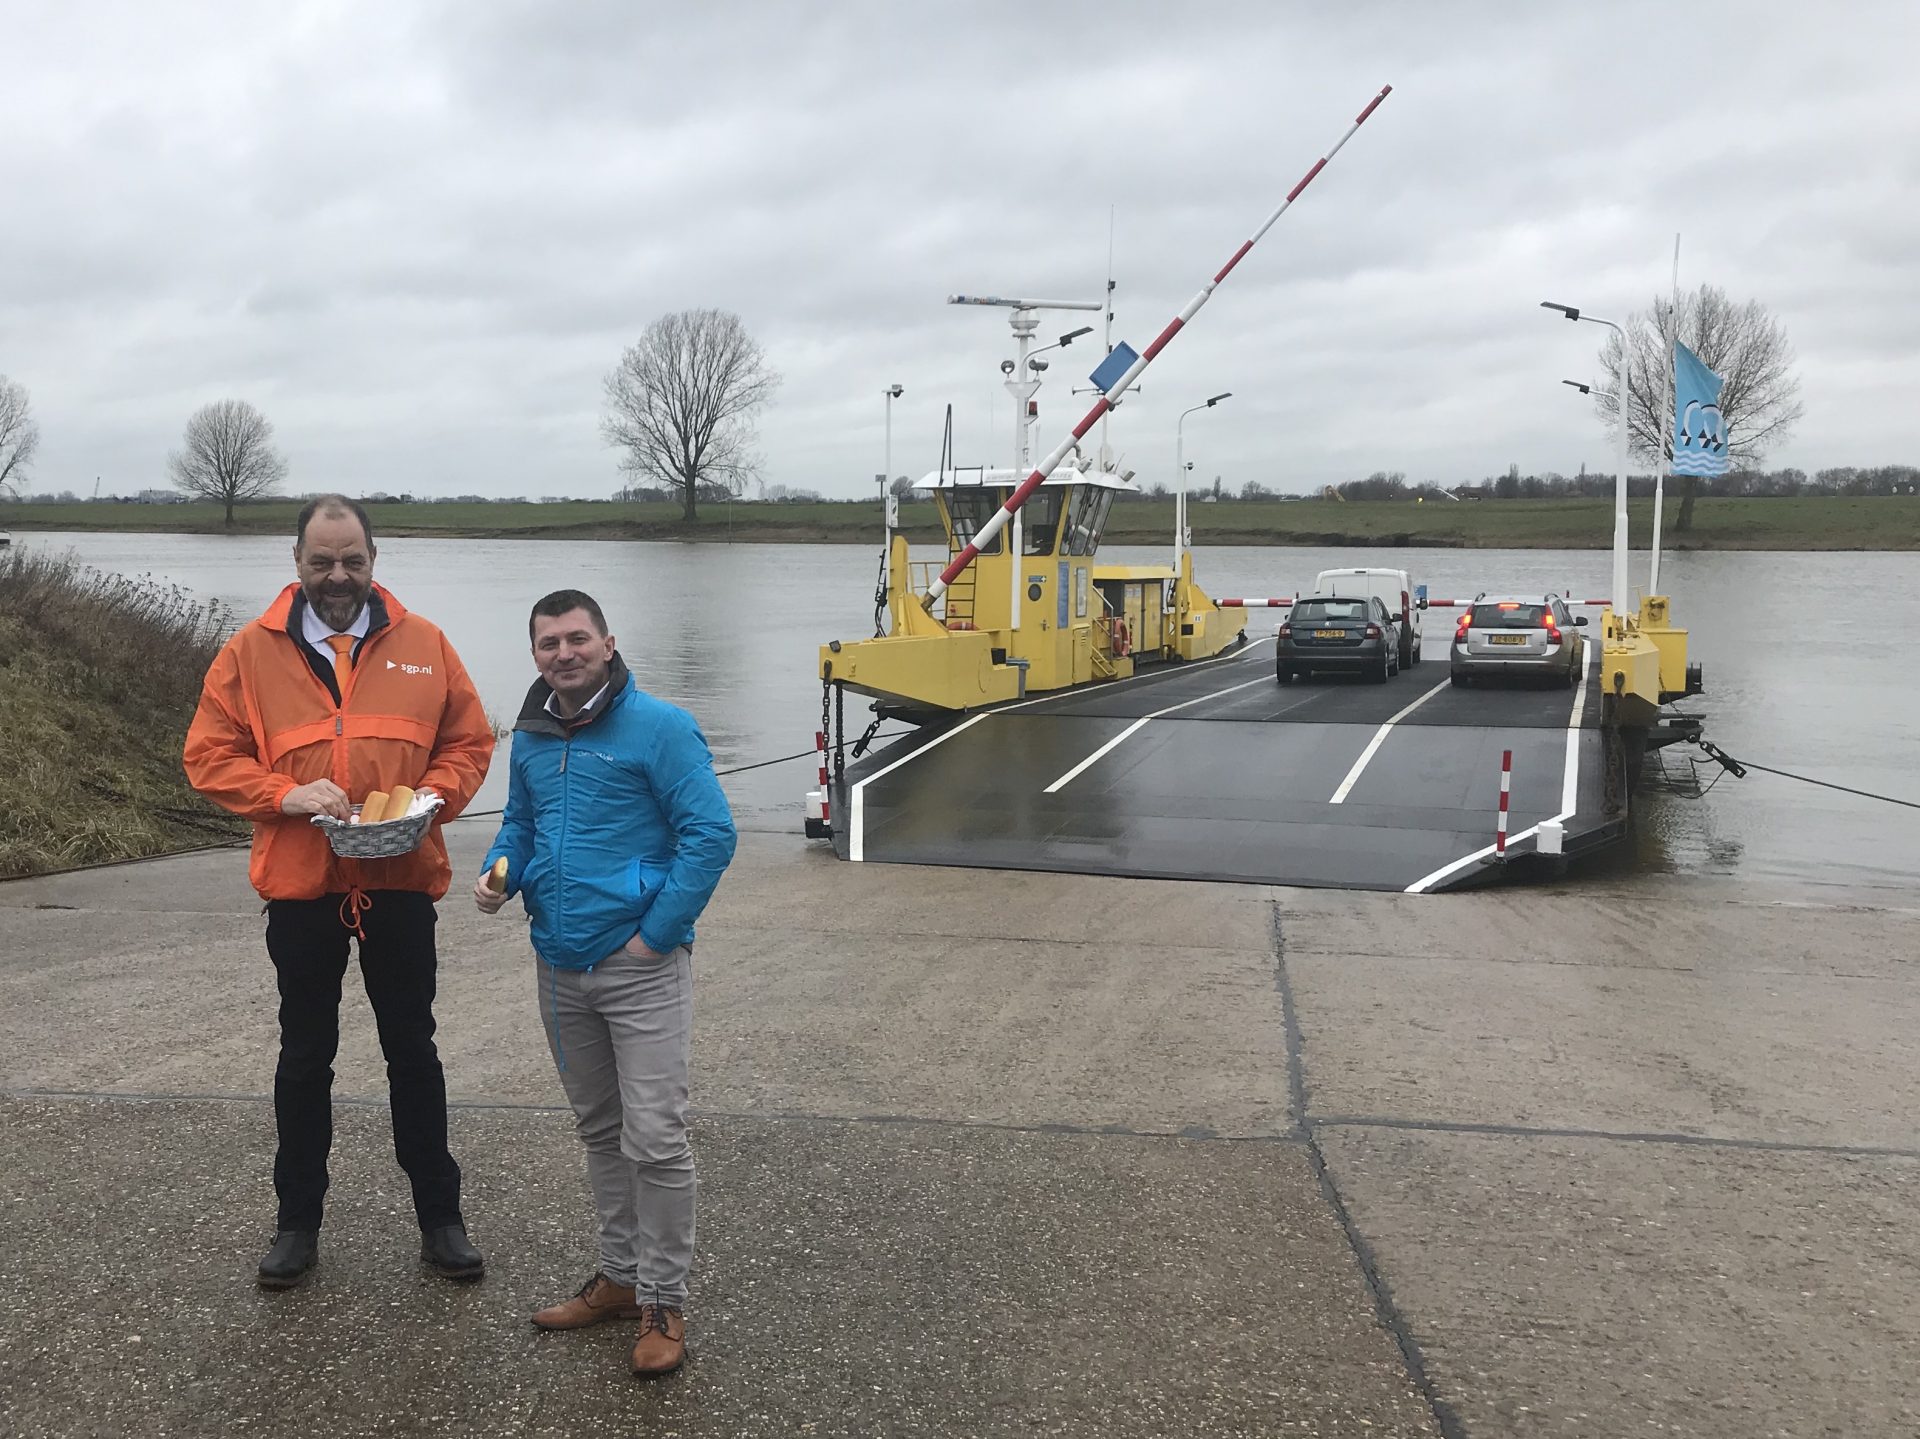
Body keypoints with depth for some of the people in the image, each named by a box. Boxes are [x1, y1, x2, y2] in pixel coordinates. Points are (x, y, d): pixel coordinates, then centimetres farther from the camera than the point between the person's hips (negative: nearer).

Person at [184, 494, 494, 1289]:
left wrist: (430, 799, -15)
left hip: (400, 883, 0)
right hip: (300, 887, 0)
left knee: (413, 1051, 10)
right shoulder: (251, 650, -1)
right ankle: (297, 1221, 26)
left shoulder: (422, 644, 1)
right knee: (304, 1056, 13)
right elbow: (209, 755, -1)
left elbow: (469, 742, 4)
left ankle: (440, 1217, 21)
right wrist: (285, 795, -17)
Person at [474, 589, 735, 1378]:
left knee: (653, 1139, -6)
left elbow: (710, 833, -15)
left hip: (639, 966, -6)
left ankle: (663, 1303, 8)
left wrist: (656, 934, -17)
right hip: (559, 965, 7)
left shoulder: (659, 728, -12)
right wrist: (499, 872, 0)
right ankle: (621, 1275, 31)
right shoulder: (531, 738, 8)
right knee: (599, 1131, 17)